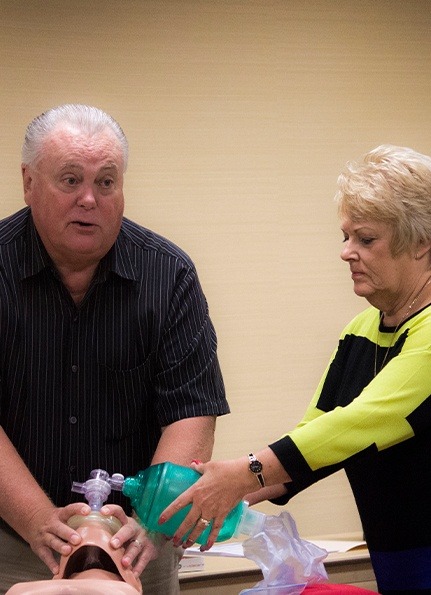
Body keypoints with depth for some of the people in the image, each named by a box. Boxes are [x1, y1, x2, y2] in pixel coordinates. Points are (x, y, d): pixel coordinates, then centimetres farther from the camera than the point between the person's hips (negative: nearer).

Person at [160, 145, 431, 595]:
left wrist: (247, 473, -32)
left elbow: (367, 422, -27)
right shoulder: (359, 333, 10)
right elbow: (312, 434, 6)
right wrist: (233, 494, -11)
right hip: (390, 558, 7)